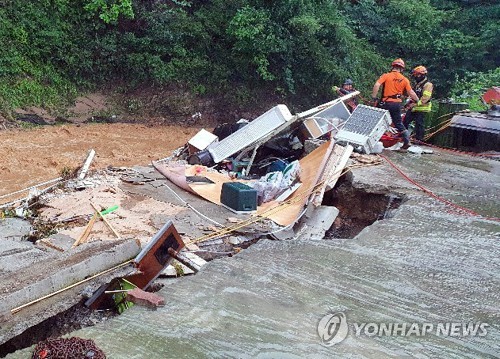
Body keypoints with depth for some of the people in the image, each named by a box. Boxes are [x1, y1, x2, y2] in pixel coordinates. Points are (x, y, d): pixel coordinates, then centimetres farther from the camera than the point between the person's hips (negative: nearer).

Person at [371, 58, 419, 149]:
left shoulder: (386, 76, -3)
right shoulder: (405, 80, 4)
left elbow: (377, 85, -16)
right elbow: (411, 93, 6)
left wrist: (374, 97, -8)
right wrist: (417, 100, 22)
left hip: (386, 103, -3)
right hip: (397, 104, 3)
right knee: (398, 123, 14)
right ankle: (407, 141, 12)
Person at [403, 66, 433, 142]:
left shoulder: (428, 85, -11)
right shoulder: (417, 84, 19)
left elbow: (425, 98, -21)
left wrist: (415, 104, -27)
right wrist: (410, 103, 11)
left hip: (421, 109, -9)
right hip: (413, 108, 9)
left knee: (419, 124, -6)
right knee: (405, 121, 9)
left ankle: (419, 139, 2)